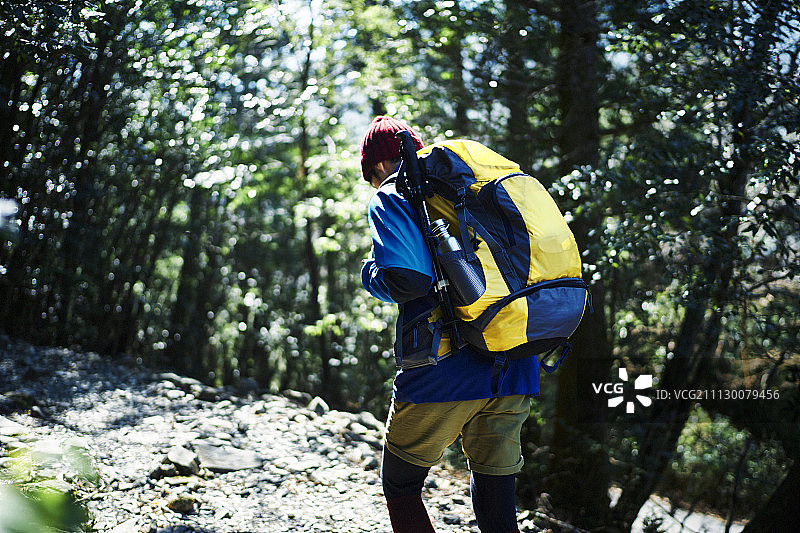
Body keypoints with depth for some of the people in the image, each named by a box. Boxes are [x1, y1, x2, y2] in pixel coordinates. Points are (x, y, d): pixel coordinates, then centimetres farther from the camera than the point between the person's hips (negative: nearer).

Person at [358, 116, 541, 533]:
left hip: (444, 374, -6)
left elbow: (405, 278, -18)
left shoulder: (392, 198, 0)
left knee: (400, 487, 16)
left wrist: (370, 271, 2)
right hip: (516, 376, 6)